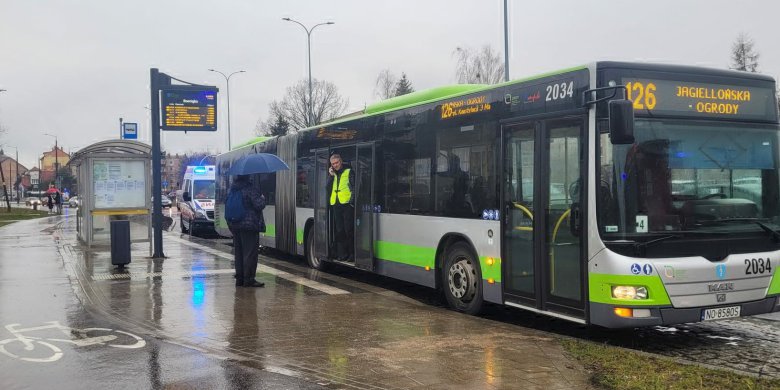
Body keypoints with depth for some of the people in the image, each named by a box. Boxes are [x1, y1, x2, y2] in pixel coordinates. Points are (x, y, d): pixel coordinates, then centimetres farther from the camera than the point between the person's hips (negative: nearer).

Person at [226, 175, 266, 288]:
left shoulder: (232, 189, 10)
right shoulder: (250, 189, -14)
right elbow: (259, 205, -18)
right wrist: (262, 198, 3)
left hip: (234, 226, 8)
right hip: (249, 226, -8)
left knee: (238, 253, 12)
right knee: (250, 253, -4)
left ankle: (239, 278, 16)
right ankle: (249, 280, -4)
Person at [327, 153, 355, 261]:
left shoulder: (349, 171, 2)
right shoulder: (333, 174, 18)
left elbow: (354, 187, -4)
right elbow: (328, 187, 8)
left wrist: (352, 200, -13)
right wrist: (331, 175, -2)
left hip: (347, 204, -6)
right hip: (335, 204, 6)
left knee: (349, 230, -6)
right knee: (339, 231, 6)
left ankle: (352, 254, -2)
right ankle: (342, 254, 11)